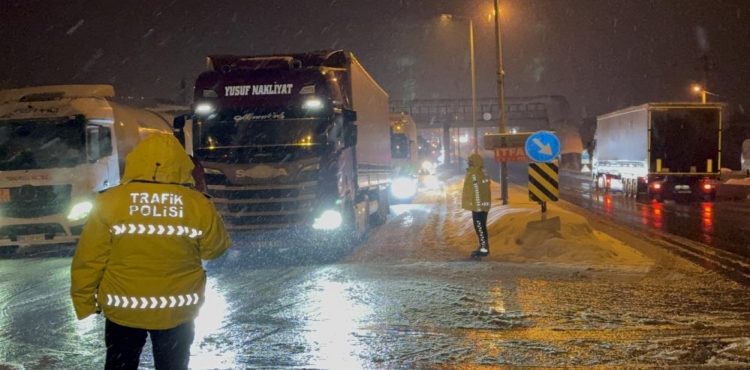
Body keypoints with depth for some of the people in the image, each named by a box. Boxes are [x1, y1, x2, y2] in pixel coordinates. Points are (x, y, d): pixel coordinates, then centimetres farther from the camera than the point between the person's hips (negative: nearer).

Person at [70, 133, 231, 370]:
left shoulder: (109, 202, -14)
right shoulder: (198, 205, -12)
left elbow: (88, 260, -10)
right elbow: (215, 249, 3)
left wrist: (84, 301, 4)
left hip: (124, 309, -1)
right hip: (178, 310, 1)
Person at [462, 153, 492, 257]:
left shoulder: (474, 175, -17)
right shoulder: (482, 174, 14)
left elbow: (477, 192, -21)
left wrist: (478, 206, -22)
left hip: (479, 206, -10)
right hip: (482, 205, 10)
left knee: (479, 227, -8)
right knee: (481, 227, 14)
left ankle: (484, 248, -8)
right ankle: (483, 247, 18)